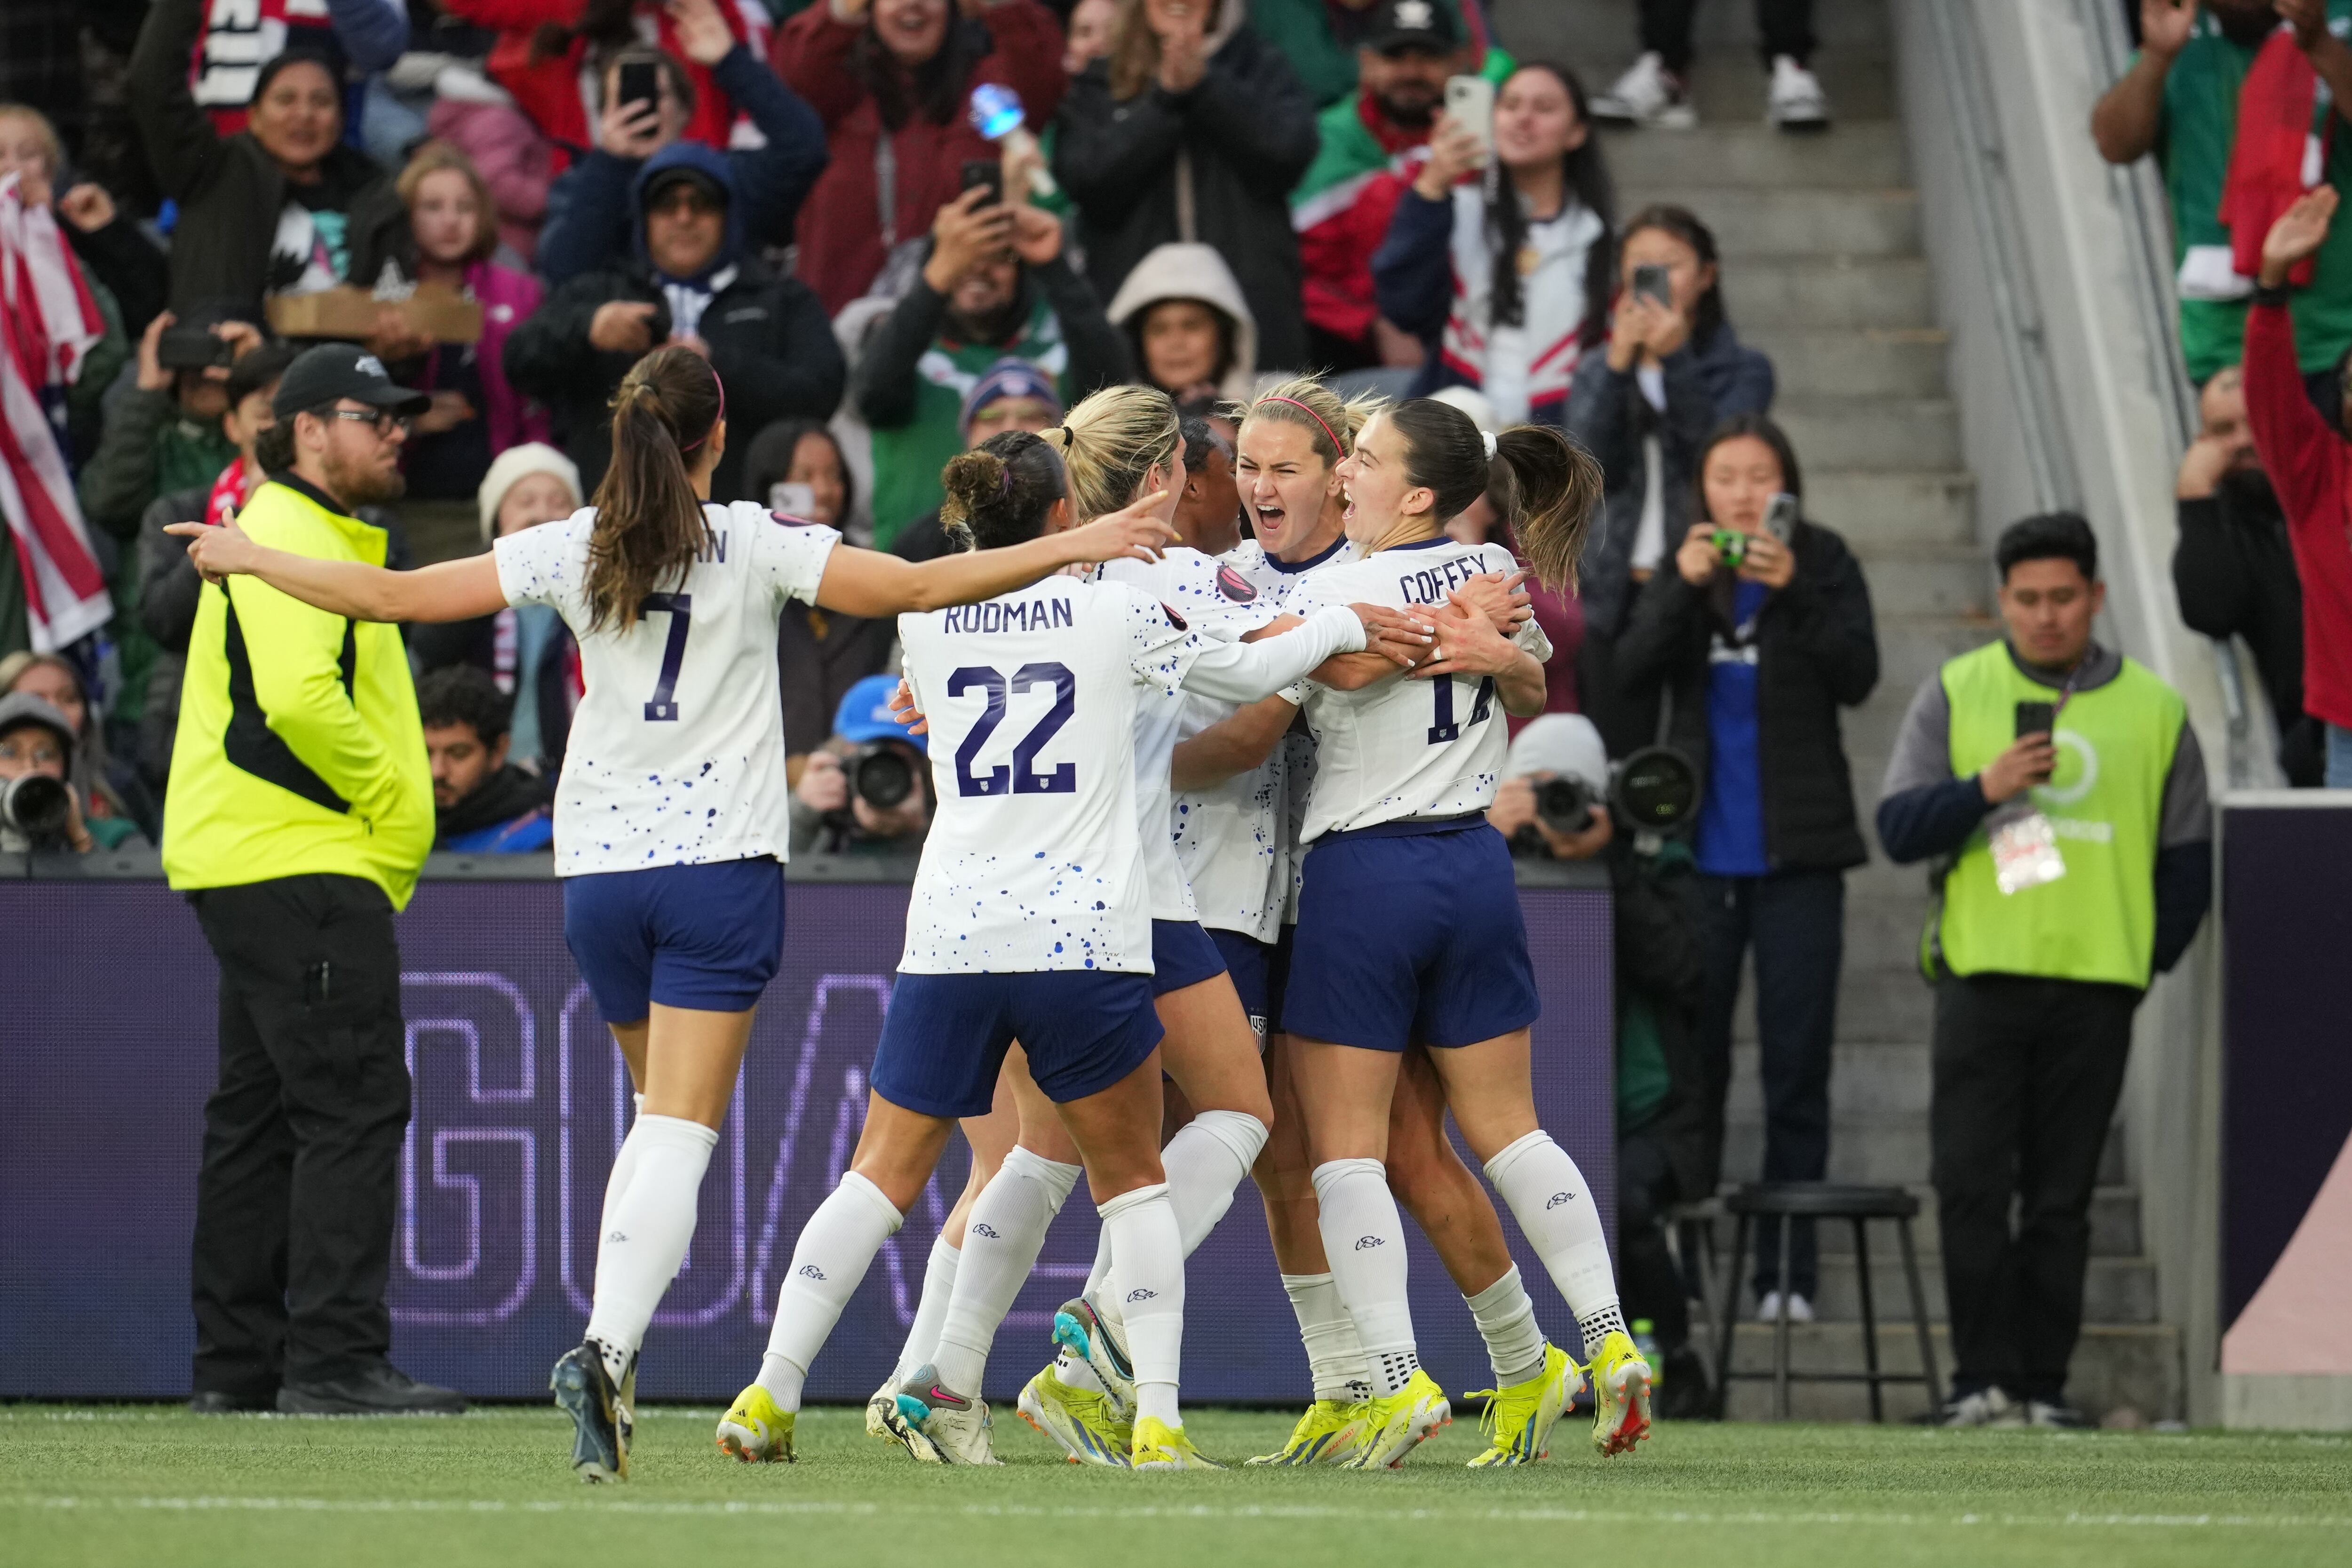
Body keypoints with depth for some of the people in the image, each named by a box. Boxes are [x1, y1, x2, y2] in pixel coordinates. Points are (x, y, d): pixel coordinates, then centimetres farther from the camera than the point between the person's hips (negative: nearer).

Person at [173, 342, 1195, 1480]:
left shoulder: (573, 551, 2)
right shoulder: (753, 545, -4)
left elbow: (392, 596, 3)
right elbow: (916, 588, -9)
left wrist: (249, 559, 17)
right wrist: (1070, 547, -3)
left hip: (598, 871, 3)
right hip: (721, 864, -3)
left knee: (665, 1117, 21)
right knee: (679, 1134, -9)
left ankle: (610, 1356, 13)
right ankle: (607, 1347, -29)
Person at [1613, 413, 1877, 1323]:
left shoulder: (1823, 565, 1)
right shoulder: (1684, 572, 8)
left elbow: (1857, 676, -11)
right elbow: (1633, 672, -5)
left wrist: (1793, 592, -23)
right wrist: (1683, 588, -19)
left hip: (1796, 859, -2)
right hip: (1701, 858, 2)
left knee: (1796, 1068, 0)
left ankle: (1786, 1270, 3)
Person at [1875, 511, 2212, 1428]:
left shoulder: (2153, 709, 10)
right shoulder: (1954, 695, 7)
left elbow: (2188, 858, 13)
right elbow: (1898, 828, 1)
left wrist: (2144, 963, 5)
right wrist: (1984, 790, -15)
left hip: (2096, 988, 1)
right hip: (1981, 979, 0)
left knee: (2062, 1201, 2)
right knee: (1971, 1188, -8)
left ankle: (2043, 1386, 5)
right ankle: (1982, 1381, -5)